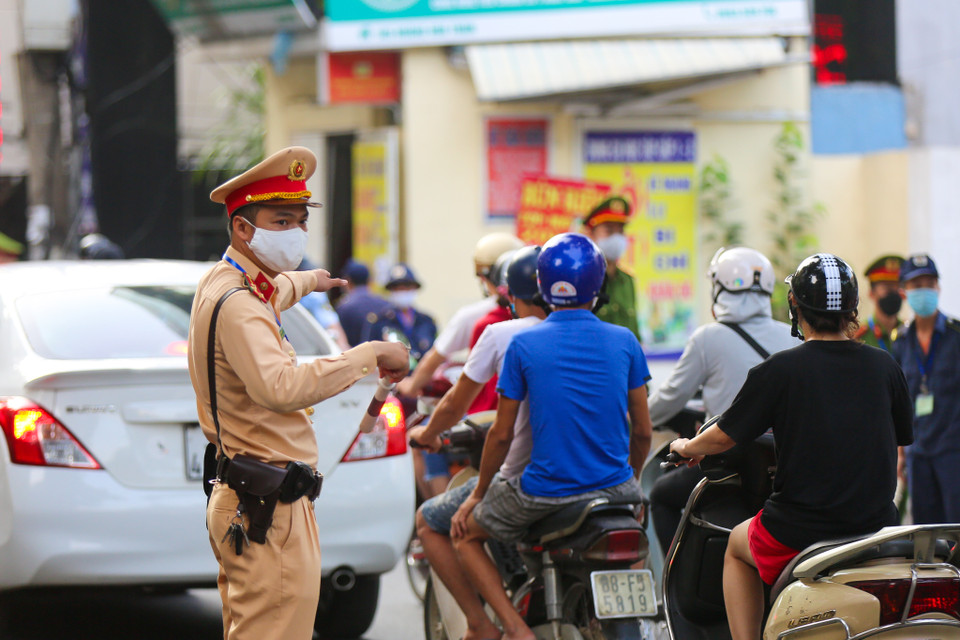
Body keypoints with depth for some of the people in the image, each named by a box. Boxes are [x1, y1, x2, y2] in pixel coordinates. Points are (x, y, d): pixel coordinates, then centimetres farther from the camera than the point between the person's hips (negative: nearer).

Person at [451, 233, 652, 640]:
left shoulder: (523, 345, -6)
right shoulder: (625, 342, 0)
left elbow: (502, 435, -2)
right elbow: (642, 431, 6)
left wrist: (477, 495, 12)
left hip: (545, 492, -3)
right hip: (616, 489, 3)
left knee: (464, 533, 20)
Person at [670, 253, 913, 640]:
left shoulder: (778, 371, -11)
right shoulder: (884, 368, 0)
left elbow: (723, 437, -1)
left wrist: (687, 447, 21)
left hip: (800, 530, -3)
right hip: (878, 527, 3)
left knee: (737, 545, 28)